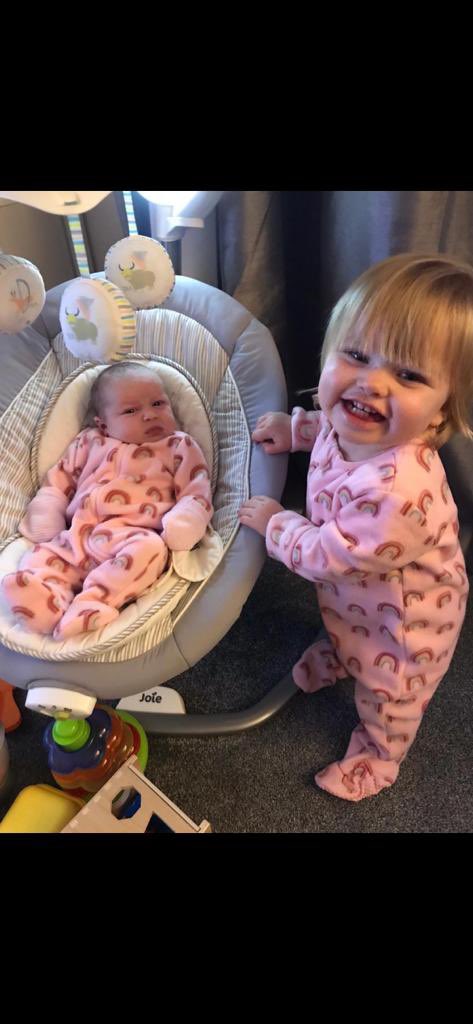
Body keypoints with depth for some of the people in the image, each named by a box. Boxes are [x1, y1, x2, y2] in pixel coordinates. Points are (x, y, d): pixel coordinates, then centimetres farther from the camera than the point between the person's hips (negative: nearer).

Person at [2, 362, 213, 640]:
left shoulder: (180, 447, 12)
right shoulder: (90, 443, 21)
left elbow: (196, 494, 4)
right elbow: (58, 482, 23)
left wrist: (177, 530, -14)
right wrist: (44, 522, 8)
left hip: (136, 537, -4)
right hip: (76, 538, 4)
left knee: (149, 548, -34)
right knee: (42, 553, -13)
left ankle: (91, 603, -41)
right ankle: (49, 602, -39)